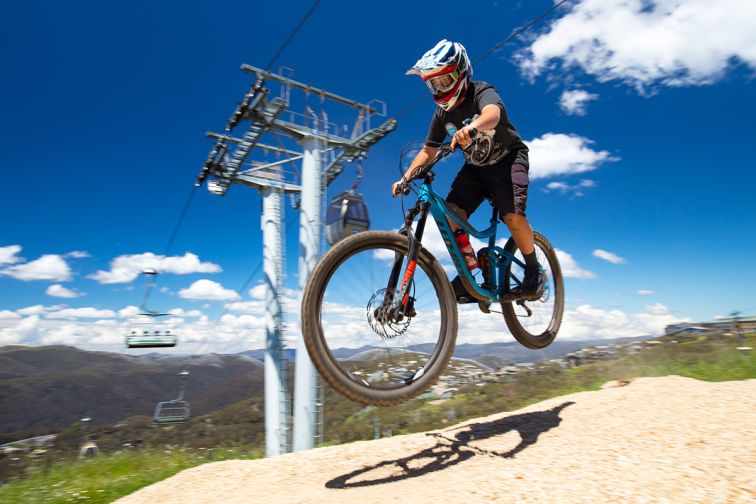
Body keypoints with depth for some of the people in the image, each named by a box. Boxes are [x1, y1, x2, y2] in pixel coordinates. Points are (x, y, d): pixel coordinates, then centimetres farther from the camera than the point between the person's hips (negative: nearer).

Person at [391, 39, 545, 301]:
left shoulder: (482, 92, -20)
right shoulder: (442, 114, -3)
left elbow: (492, 114, -44)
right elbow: (428, 150, 1)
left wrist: (471, 127, -67)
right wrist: (405, 178, -11)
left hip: (508, 158, -5)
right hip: (475, 167, 6)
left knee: (512, 215, -26)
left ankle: (534, 269, -4)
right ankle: (469, 268, -1)